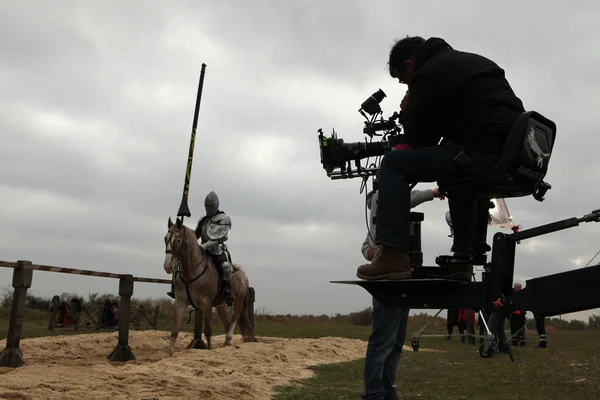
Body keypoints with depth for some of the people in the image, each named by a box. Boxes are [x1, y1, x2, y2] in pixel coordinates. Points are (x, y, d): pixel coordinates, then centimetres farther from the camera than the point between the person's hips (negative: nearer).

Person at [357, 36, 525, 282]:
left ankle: (394, 257, -8)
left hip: (486, 151, -9)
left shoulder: (427, 74, 0)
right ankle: (463, 260, 30)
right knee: (459, 173, 38)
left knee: (394, 164, 0)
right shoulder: (470, 61, 28)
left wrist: (407, 113, 19)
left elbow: (416, 139, 1)